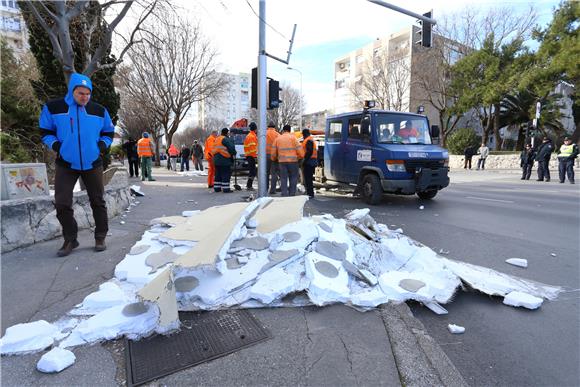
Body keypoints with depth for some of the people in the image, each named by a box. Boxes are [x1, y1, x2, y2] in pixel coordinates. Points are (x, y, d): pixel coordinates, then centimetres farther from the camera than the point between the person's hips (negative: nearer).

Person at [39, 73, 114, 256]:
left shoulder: (99, 110, 2)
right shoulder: (53, 108, -2)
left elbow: (108, 132, 14)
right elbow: (45, 132, 8)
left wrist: (102, 145, -3)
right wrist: (56, 145, -9)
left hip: (93, 164, 1)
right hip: (66, 164, 0)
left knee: (98, 202, 5)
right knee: (62, 204, -3)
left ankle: (100, 238, 18)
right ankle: (70, 240, 14)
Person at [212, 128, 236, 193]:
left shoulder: (217, 139, 18)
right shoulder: (226, 139, -11)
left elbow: (214, 149, 22)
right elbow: (231, 147, -16)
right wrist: (234, 153, 1)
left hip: (216, 160, 9)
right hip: (224, 160, -9)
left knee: (218, 174, 14)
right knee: (226, 174, -6)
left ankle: (217, 188, 18)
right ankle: (226, 189, -7)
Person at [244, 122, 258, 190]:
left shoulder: (248, 136, 19)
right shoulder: (252, 136, -13)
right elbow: (252, 147, -19)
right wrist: (255, 155, -18)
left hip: (248, 156, 10)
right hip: (252, 156, -10)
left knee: (251, 171, 16)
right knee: (253, 171, -8)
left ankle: (248, 185, 21)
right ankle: (249, 186, -7)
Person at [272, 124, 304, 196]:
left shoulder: (278, 138, 10)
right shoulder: (293, 137, 1)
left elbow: (273, 152, 11)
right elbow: (299, 149, -5)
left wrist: (274, 159, 28)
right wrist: (300, 156, 12)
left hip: (282, 161, 2)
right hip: (293, 161, -2)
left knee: (283, 178, 6)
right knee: (293, 178, 8)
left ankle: (284, 194, 3)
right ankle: (292, 194, 7)